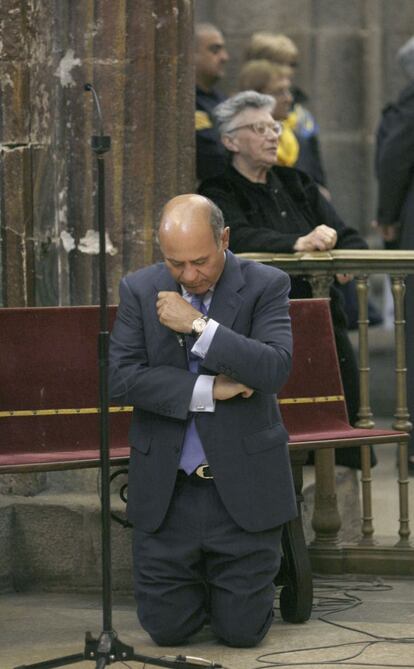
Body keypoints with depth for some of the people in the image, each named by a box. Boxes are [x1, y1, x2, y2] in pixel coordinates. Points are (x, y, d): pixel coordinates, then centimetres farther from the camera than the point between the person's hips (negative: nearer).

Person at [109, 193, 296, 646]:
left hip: (241, 486, -2)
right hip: (166, 488, 2)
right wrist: (209, 389, -18)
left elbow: (276, 370, -21)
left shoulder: (266, 286, -7)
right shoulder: (139, 290, -1)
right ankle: (199, 575, 37)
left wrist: (197, 324, -23)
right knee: (167, 628, 5)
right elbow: (120, 378, -11)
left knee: (242, 631, 2)